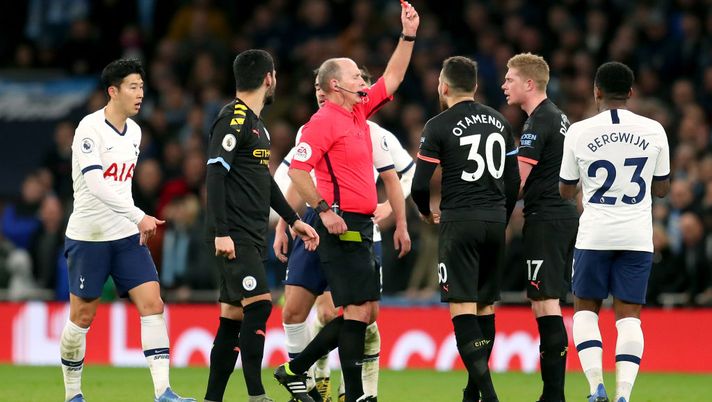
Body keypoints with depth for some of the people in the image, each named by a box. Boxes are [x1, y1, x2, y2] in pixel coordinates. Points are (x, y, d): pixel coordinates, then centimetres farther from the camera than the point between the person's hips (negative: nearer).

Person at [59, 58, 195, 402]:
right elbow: (96, 184, -25)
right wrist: (139, 216, -28)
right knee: (82, 315, 3)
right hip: (88, 235, -6)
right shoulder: (90, 128, -15)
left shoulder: (134, 131, 8)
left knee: (152, 302, -8)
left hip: (126, 235, 6)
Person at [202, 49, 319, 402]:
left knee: (234, 317, 7)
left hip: (252, 239, 10)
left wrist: (293, 220, 28)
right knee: (259, 303, -17)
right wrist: (220, 233, -23)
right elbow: (215, 175, -17)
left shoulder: (255, 123, 20)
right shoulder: (233, 120, -10)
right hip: (234, 237, -10)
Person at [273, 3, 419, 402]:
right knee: (358, 310, -9)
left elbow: (392, 78, 23)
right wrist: (325, 210, -21)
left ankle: (296, 369, 19)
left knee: (366, 310, 11)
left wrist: (408, 36, 15)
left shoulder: (360, 111, 15)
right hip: (343, 225, -10)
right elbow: (298, 169, -18)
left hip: (362, 226, 10)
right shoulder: (324, 122, -11)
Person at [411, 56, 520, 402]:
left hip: (459, 221, -6)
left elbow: (420, 184, -8)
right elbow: (513, 181, 14)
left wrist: (426, 212, 13)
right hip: (495, 220, 6)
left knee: (463, 308, -7)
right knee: (486, 306, 13)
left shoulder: (439, 126, -6)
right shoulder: (499, 122, 12)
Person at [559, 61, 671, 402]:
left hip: (594, 235, -1)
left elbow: (566, 192, 6)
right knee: (629, 314, 4)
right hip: (637, 236, 1)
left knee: (585, 308, 14)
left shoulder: (579, 132, -5)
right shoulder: (653, 131, -1)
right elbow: (661, 189, 11)